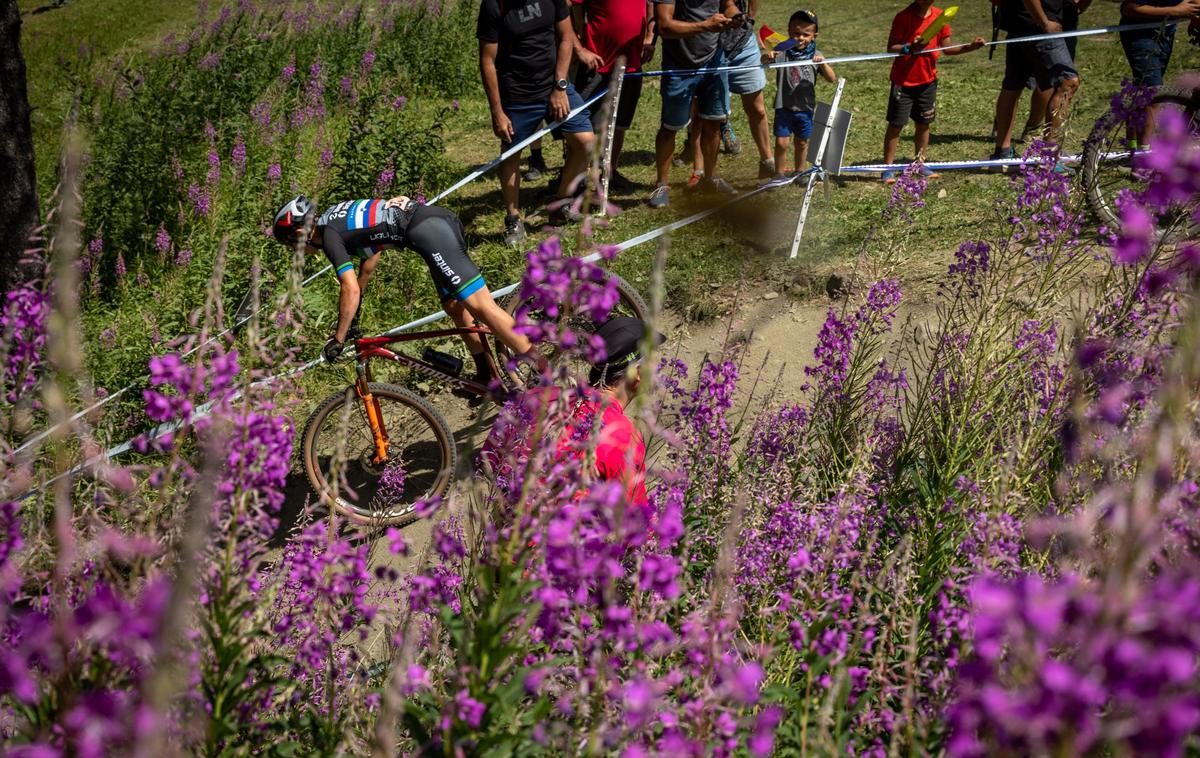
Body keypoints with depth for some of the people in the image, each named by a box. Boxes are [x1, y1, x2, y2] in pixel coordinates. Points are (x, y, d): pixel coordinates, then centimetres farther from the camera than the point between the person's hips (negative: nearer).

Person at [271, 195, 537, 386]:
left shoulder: (328, 235, -1)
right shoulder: (336, 216, 27)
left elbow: (350, 289, -8)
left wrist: (337, 339, 2)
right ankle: (487, 377, 29)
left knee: (480, 305, -12)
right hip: (443, 219, 9)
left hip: (427, 231, -9)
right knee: (454, 307, 20)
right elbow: (371, 254, 42)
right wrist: (355, 307, 51)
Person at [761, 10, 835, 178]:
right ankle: (780, 175, 10)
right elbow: (765, 62, -23)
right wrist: (767, 56, -47)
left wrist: (822, 63, -26)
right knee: (781, 142, -5)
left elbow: (832, 79, -7)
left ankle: (800, 173, 30)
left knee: (802, 143, 14)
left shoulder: (816, 56, -1)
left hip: (805, 107, 2)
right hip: (784, 106, -2)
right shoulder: (783, 52, -7)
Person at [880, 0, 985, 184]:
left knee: (923, 123, 11)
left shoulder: (939, 16, 0)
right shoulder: (904, 17, -14)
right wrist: (909, 48, -30)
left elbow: (946, 48, 4)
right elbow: (891, 48, -13)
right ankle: (888, 168, 6)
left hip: (928, 79, 5)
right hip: (903, 80, -5)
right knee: (896, 124, 0)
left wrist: (970, 47, -10)